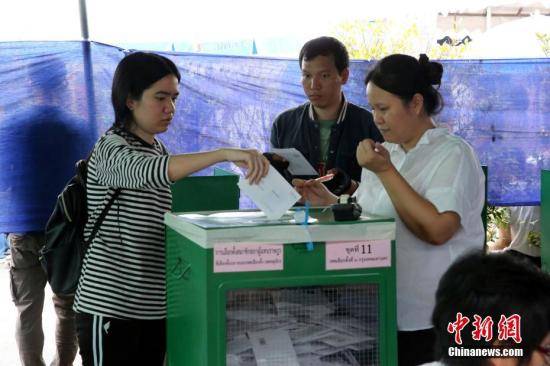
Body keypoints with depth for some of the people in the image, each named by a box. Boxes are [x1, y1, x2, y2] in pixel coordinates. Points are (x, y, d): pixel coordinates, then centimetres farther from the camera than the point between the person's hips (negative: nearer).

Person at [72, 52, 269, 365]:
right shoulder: (112, 148, -13)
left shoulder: (157, 149, 15)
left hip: (155, 307, 8)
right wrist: (225, 154, -45)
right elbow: (149, 171, -36)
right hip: (111, 308, -8)